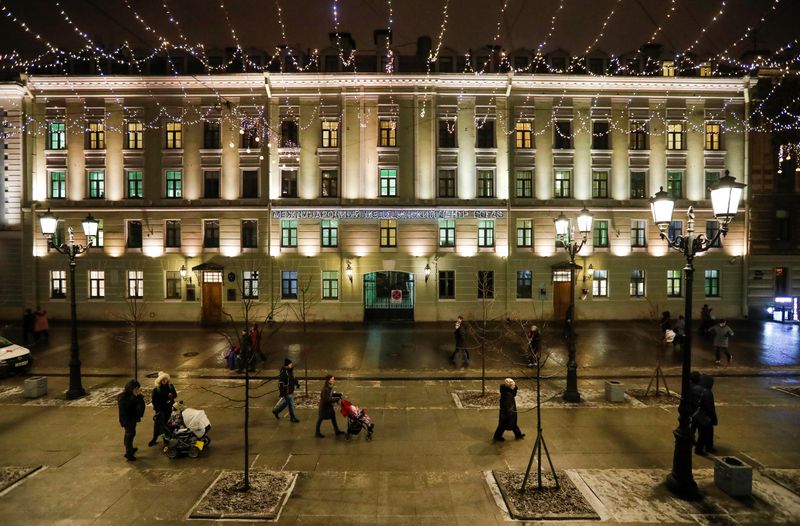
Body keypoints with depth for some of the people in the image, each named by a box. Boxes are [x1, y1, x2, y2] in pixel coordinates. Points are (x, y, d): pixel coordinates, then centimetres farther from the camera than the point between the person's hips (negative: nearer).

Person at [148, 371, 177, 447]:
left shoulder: (170, 386, -3)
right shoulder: (156, 389, -11)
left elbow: (175, 394, 5)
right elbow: (153, 399, -10)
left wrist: (172, 395, -18)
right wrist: (157, 409, -15)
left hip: (169, 408, 2)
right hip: (160, 409, -2)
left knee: (167, 422, 12)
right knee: (158, 424, -2)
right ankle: (154, 439, 10)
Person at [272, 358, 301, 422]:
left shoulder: (290, 370, 4)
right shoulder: (283, 372, -24)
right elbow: (281, 383, -23)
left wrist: (296, 383, 7)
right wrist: (281, 392, -23)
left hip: (291, 390, 9)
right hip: (286, 391, -9)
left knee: (286, 402, 21)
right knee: (291, 404, 2)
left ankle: (276, 411, 38)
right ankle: (292, 417, 17)